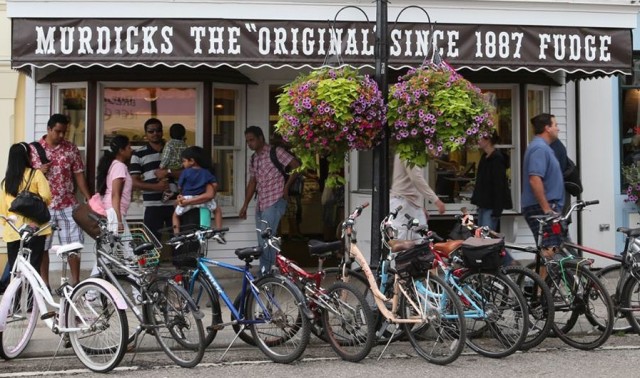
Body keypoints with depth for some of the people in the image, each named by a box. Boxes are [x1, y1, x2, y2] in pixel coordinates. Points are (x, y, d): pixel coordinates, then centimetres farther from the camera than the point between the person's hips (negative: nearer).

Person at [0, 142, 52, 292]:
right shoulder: (36, 174, -4)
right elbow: (46, 198, -12)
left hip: (13, 230, 4)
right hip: (34, 227, -4)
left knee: (13, 267, 12)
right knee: (33, 267, 0)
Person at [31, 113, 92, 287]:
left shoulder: (71, 149, 3)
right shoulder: (33, 149, 0)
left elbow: (79, 175, 5)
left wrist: (89, 198, -2)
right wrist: (38, 171, -15)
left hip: (68, 205, 1)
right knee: (42, 246, 5)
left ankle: (76, 281, 12)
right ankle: (44, 284, 16)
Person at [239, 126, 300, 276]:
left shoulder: (275, 152, -7)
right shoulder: (253, 158, 15)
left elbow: (296, 166, -10)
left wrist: (286, 186, -8)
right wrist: (245, 205, 17)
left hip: (275, 202, -8)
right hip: (261, 204, 8)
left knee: (265, 239, -13)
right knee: (263, 242, 9)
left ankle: (265, 273, -8)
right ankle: (266, 273, 16)